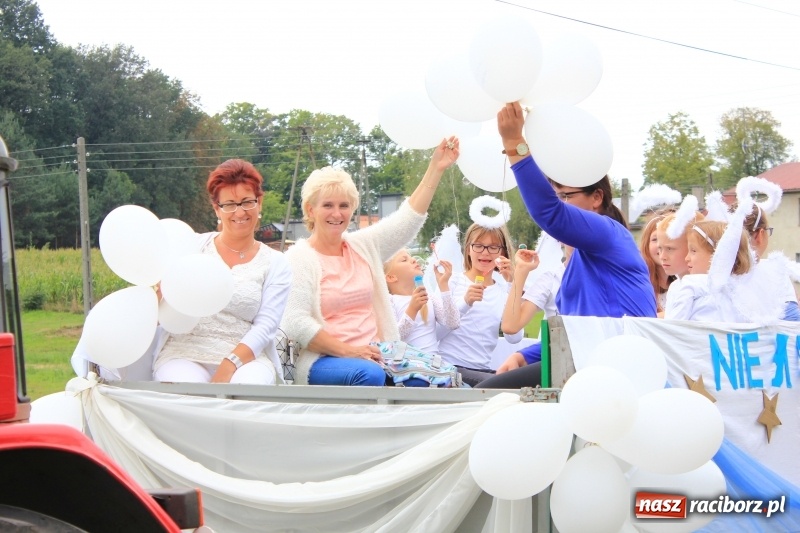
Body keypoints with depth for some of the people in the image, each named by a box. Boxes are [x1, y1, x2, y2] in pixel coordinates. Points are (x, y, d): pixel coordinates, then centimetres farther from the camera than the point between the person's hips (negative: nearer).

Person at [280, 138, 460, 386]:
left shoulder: (364, 246, 15)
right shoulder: (299, 258, -2)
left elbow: (408, 217, 12)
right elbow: (296, 324, -11)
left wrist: (436, 168, 5)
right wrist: (349, 350, -17)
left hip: (373, 357, 5)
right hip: (322, 361, -5)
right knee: (369, 374, -37)